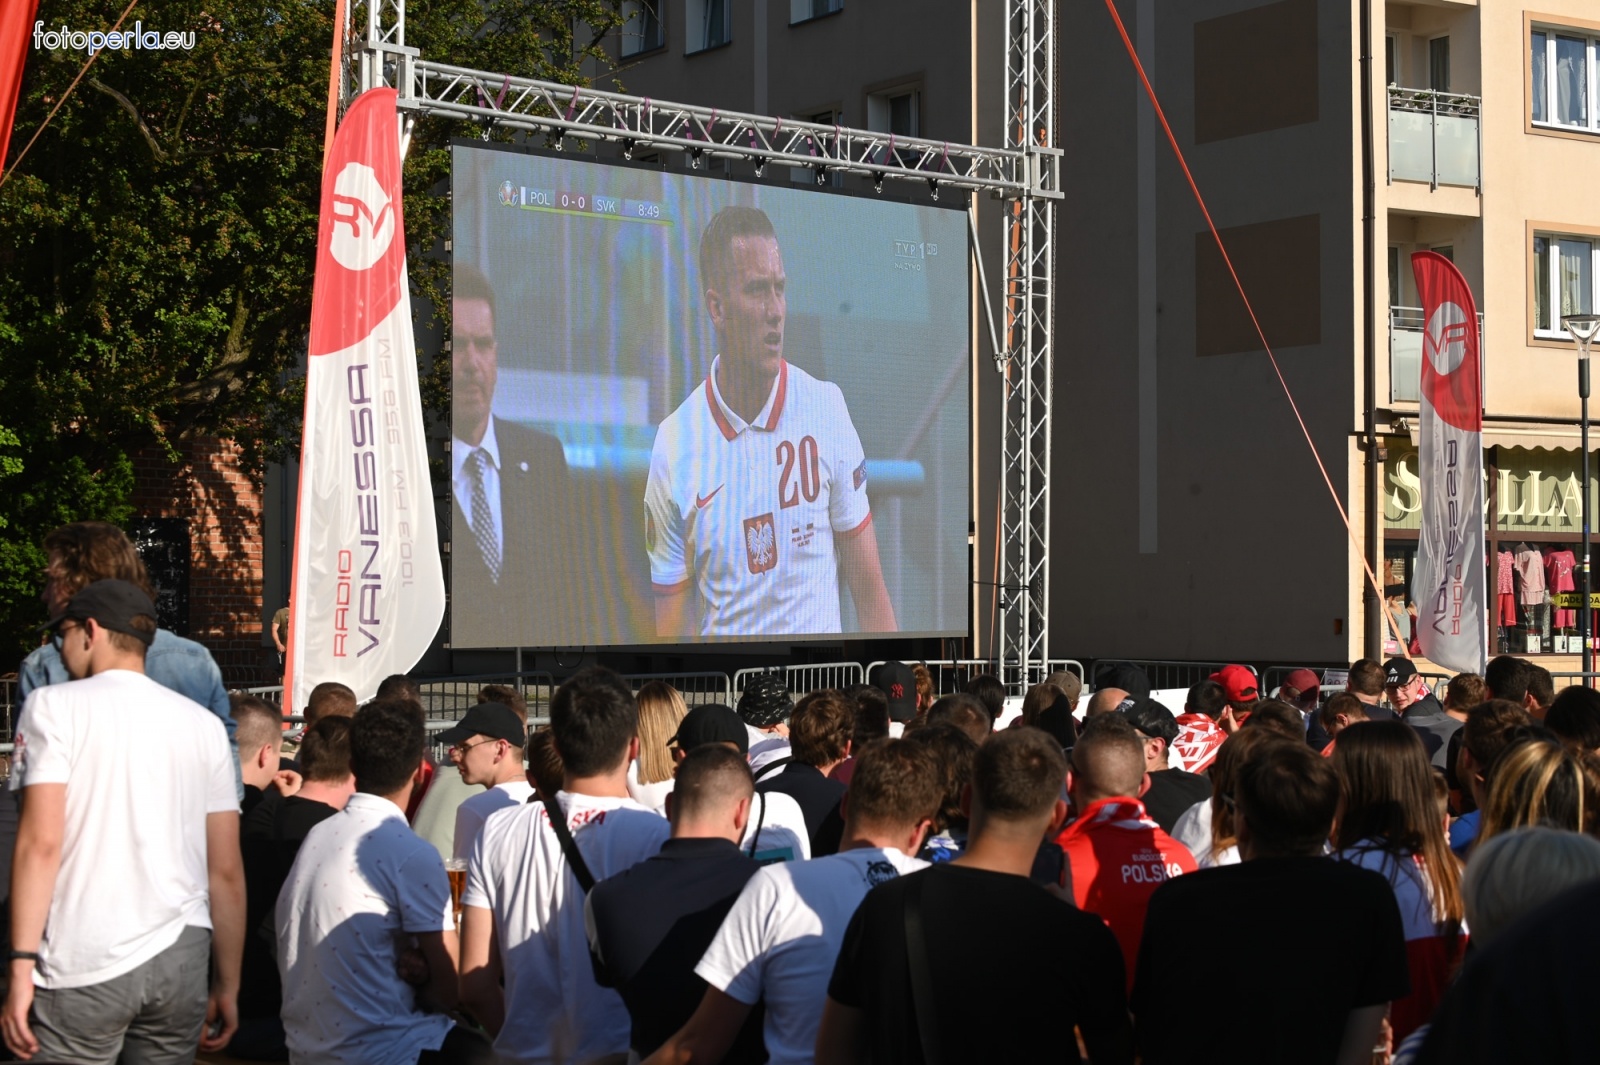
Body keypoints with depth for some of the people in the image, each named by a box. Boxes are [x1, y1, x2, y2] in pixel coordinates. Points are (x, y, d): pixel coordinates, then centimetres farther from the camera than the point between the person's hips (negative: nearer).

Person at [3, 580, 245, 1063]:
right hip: (182, 960, 4)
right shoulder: (204, 724, 10)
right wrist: (227, 986, 14)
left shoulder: (54, 706, -1)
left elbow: (41, 841, -11)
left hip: (85, 968, -4)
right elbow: (226, 870, 8)